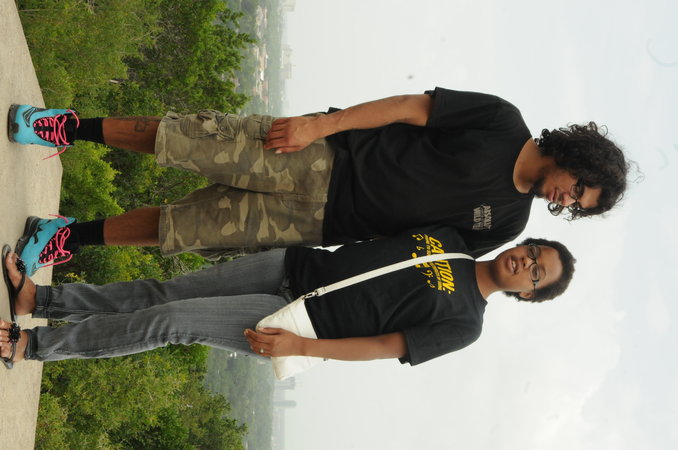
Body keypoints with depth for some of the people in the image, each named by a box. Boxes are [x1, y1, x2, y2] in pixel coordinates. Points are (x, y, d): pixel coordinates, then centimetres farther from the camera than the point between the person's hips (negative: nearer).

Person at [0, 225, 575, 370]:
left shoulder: (464, 324, -7)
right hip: (294, 266, 5)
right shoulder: (447, 236, 10)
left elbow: (382, 348, -11)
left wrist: (297, 345, -18)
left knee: (165, 321, -11)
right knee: (164, 294, 0)